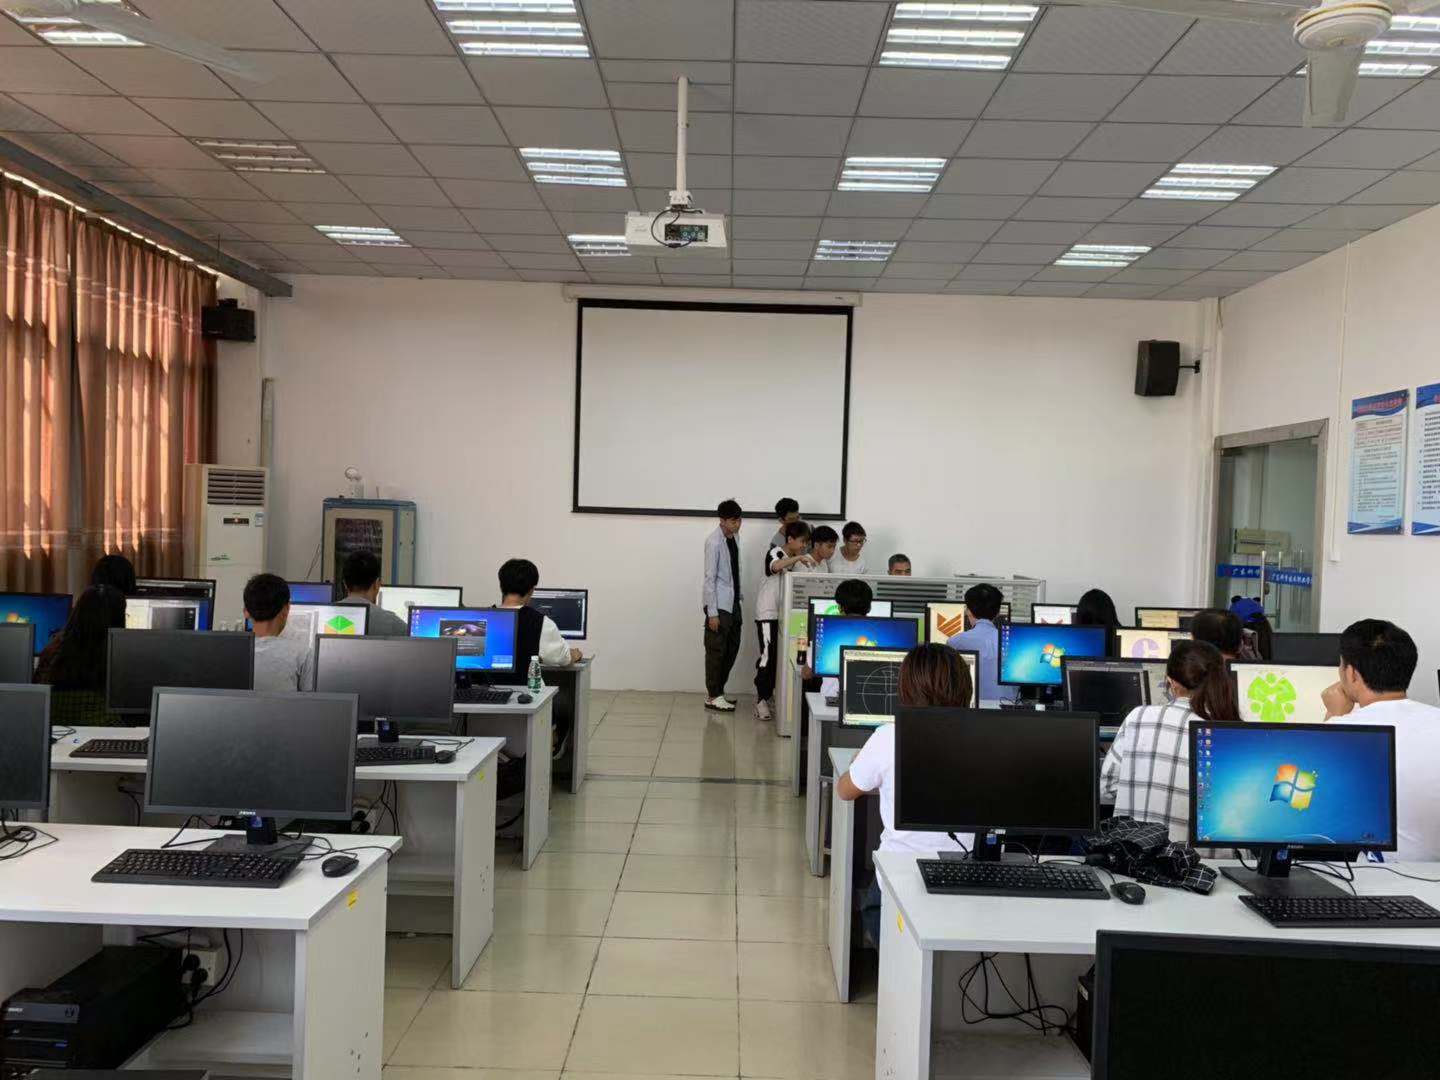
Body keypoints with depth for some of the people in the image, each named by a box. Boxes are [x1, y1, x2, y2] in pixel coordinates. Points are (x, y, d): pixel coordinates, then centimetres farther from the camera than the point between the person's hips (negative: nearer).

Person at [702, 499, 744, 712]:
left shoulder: (733, 538, 7)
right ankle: (713, 697, 10)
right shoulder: (714, 542, -16)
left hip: (733, 603, 8)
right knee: (716, 651, 0)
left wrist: (738, 598, 12)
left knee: (732, 648, 14)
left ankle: (718, 690, 25)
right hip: (719, 605, -8)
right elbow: (710, 578, -17)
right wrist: (712, 613, -19)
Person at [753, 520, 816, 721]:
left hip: (784, 614, 8)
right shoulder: (776, 553, -10)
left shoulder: (797, 560, 13)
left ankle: (767, 695, 19)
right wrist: (797, 558, -41)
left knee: (779, 656, 9)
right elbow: (775, 566, -33)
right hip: (767, 613, -8)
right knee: (768, 655, -10)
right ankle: (761, 701, -4)